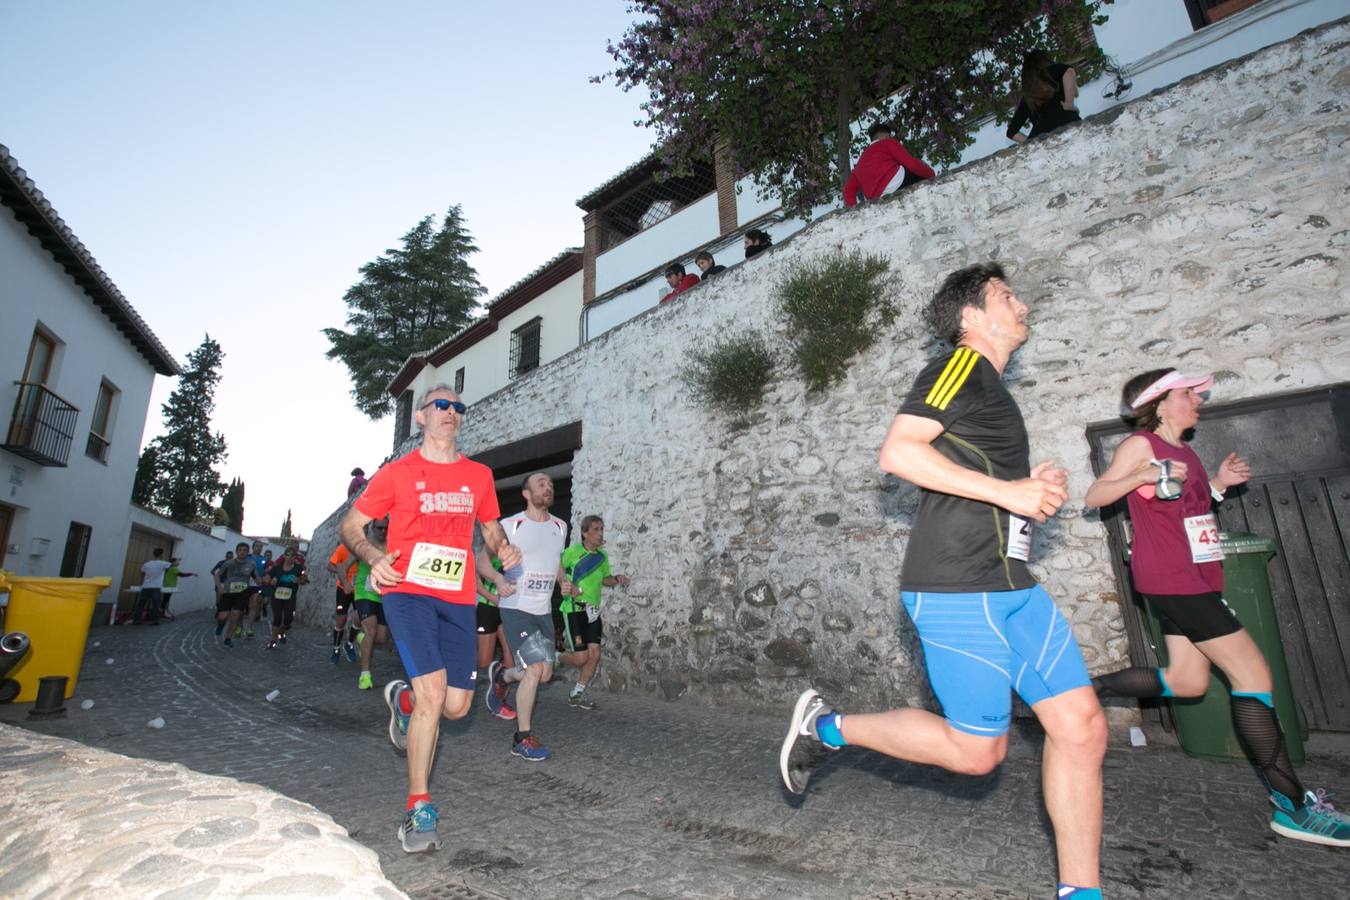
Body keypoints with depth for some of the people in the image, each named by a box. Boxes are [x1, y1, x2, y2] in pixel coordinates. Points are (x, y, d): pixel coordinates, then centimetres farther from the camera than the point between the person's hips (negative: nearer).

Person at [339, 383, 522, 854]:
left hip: (458, 599, 4)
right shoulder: (398, 472, 1)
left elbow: (490, 528, 21)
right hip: (408, 592, -4)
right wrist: (374, 556, -16)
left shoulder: (479, 475, 10)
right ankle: (419, 810, 5)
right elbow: (350, 525, 5)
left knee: (456, 705, 5)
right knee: (432, 693, -16)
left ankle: (402, 700, 41)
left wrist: (504, 547, -2)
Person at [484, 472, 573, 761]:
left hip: (544, 610, 6)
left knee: (545, 674, 9)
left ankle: (501, 675, 40)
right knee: (535, 669, -15)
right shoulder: (510, 525, -9)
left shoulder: (560, 526, 9)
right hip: (516, 607, -6)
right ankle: (523, 738, 3)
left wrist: (564, 582, 5)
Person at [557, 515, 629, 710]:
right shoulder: (572, 552, -11)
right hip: (574, 609, -6)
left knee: (594, 654, 0)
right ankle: (554, 659, 24)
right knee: (581, 657, -7)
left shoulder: (602, 556, 9)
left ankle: (576, 695, 17)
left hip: (592, 611, 6)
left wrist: (617, 579, 2)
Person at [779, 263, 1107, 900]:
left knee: (1081, 726, 7)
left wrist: (1034, 491, 14)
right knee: (977, 750, -2)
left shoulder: (989, 388, 24)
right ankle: (827, 725, 14)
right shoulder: (961, 367, -7)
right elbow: (897, 451, -22)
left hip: (1011, 585, 10)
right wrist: (1007, 490, -18)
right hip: (957, 589, -10)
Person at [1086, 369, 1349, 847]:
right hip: (1170, 577, -9)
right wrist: (1144, 476, -28)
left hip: (1191, 576, 9)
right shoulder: (1140, 445, -9)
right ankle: (1293, 805, -2)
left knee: (1187, 682, 11)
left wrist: (1217, 483, 10)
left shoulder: (1183, 451, 17)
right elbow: (1095, 496, -15)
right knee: (1253, 672, -8)